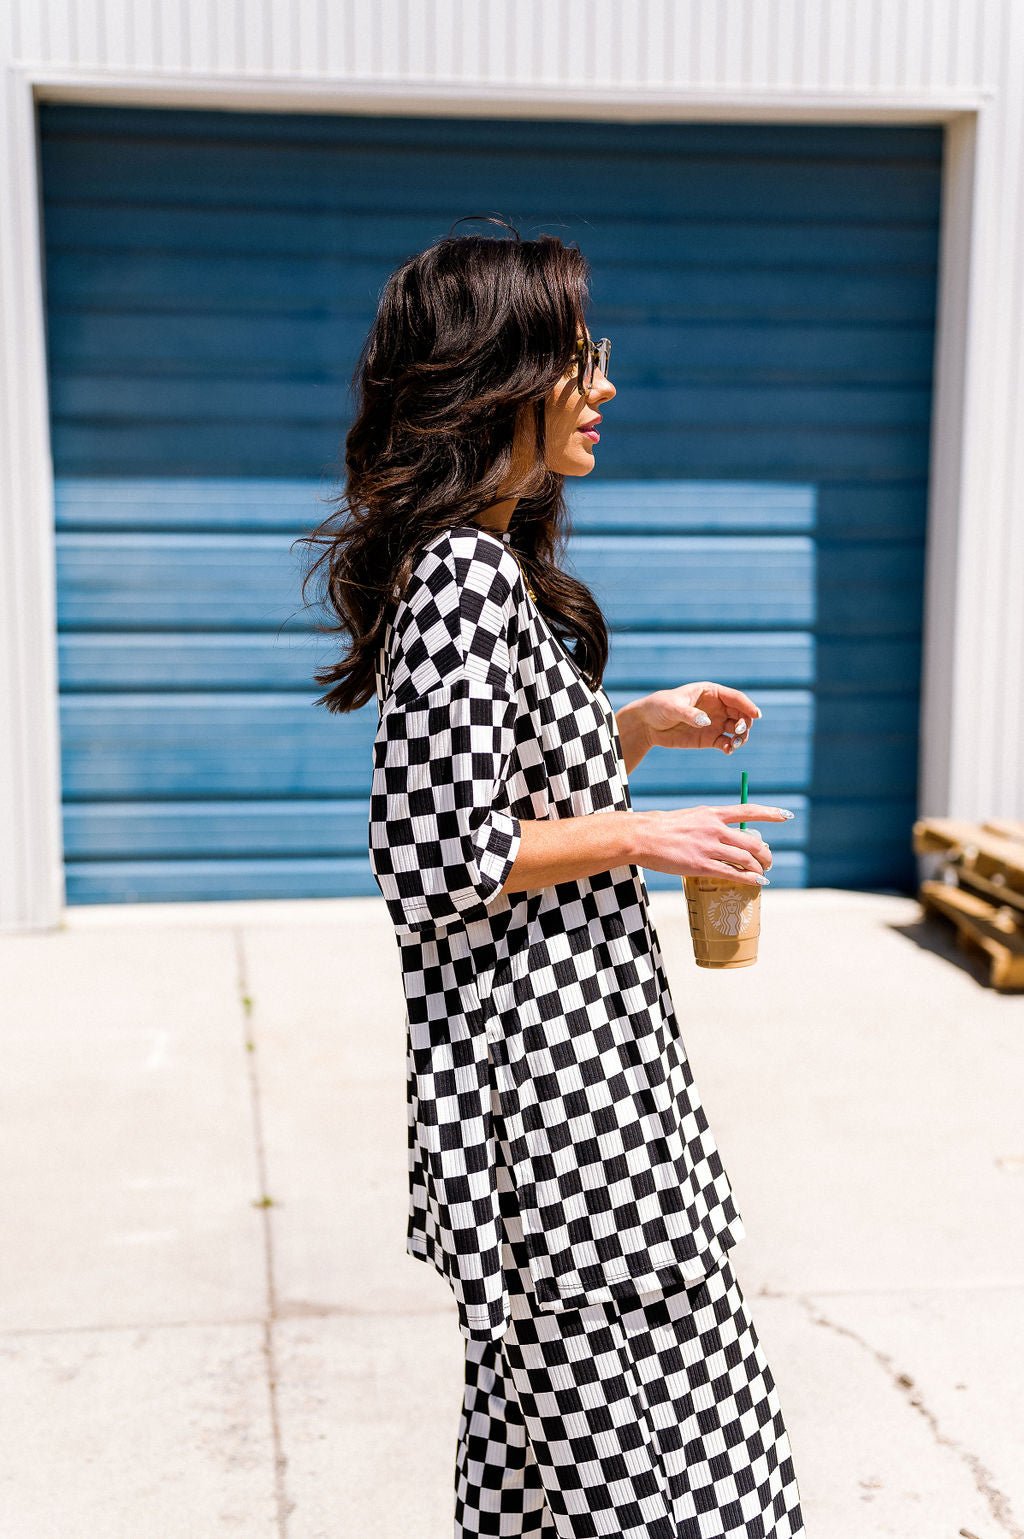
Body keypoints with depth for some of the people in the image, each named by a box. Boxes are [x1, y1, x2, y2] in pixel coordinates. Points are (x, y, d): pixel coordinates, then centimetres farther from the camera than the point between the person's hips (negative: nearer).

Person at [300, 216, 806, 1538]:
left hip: (569, 1043, 10)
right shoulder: (465, 576, -19)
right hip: (541, 1068, -10)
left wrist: (639, 726, 11)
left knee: (549, 1407, 20)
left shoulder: (491, 563, 12)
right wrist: (642, 836, -14)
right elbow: (440, 867, -23)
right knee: (611, 1411, 1)